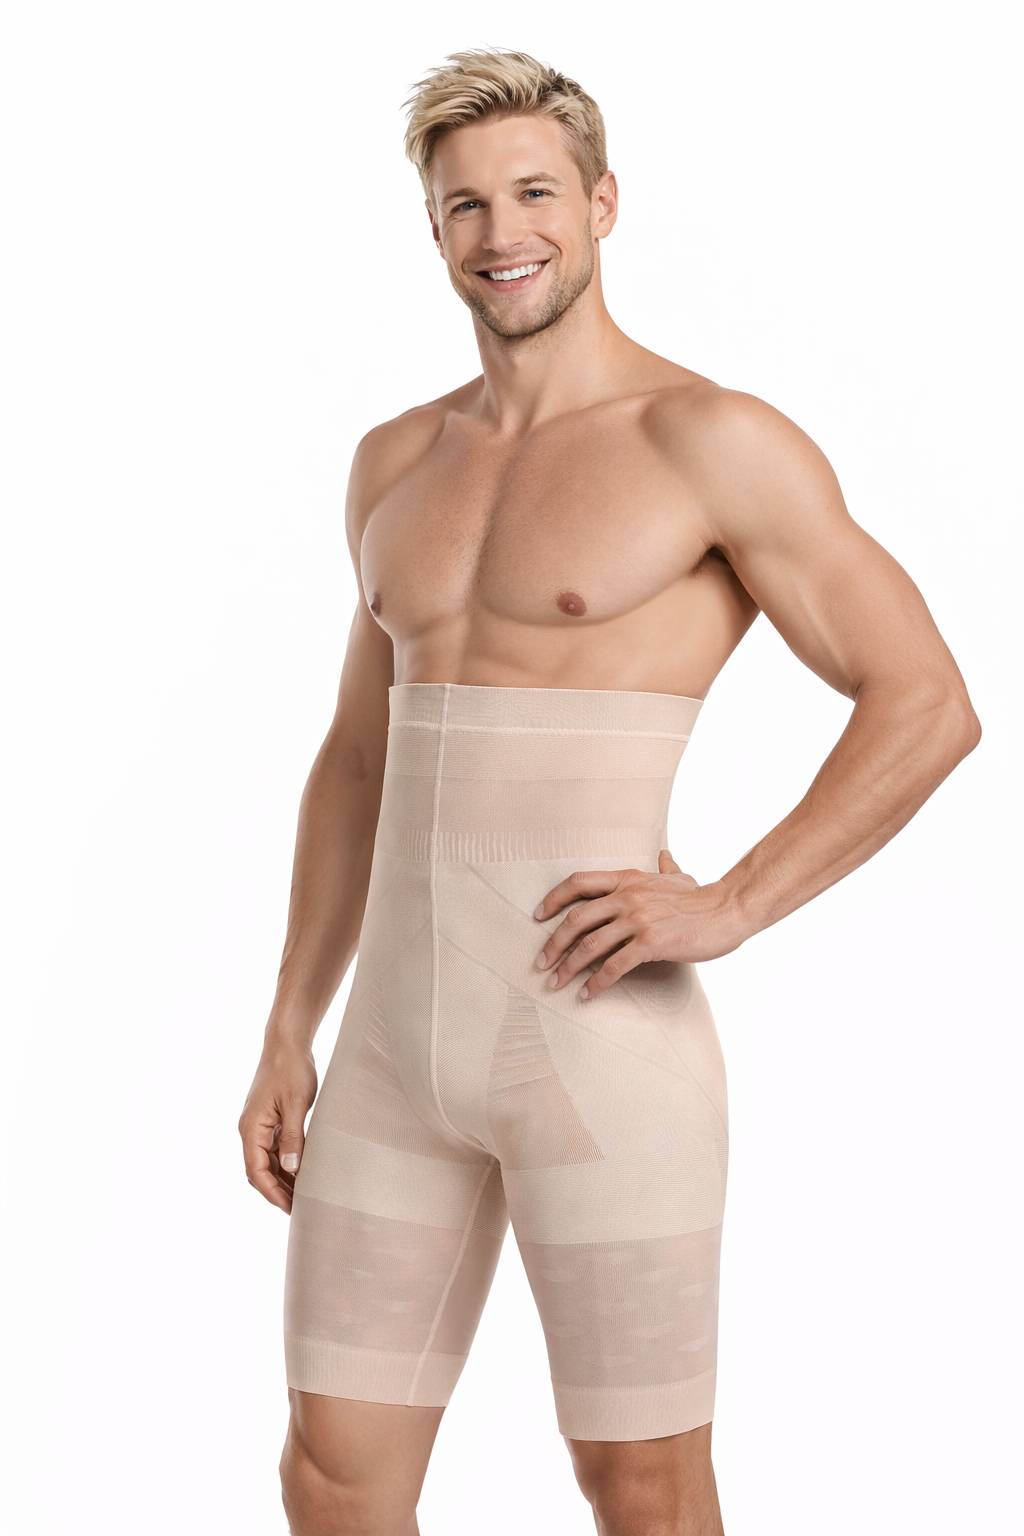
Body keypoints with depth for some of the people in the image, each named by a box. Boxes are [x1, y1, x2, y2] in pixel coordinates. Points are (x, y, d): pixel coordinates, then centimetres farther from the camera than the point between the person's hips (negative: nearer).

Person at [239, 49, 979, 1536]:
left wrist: (727, 908, -15)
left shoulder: (713, 440, -6)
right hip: (398, 1040, 6)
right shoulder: (396, 461, 14)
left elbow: (927, 704, -7)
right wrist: (289, 1034, 16)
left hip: (602, 1039, -6)